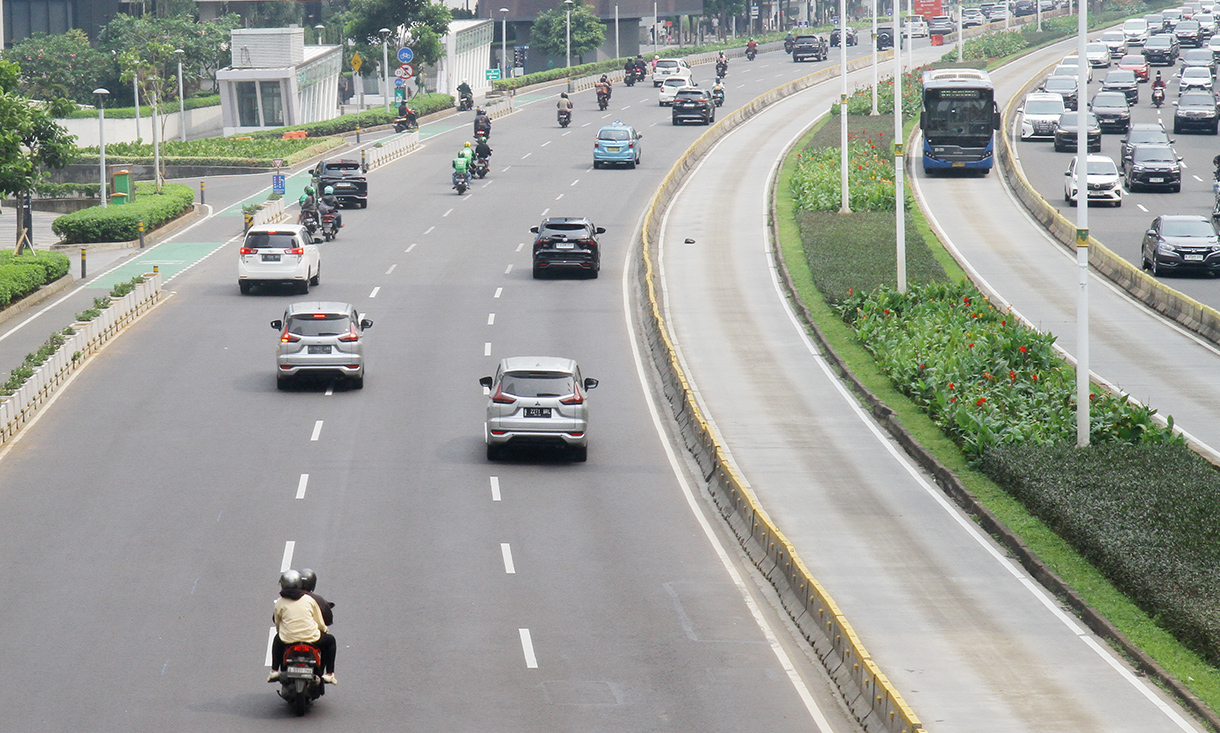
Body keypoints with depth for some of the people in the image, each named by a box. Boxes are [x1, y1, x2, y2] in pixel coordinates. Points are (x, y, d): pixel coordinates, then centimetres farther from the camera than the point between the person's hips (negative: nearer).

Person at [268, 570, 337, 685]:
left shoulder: (280, 602, 2)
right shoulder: (309, 599, 2)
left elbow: (277, 623, 12)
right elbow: (319, 622, 8)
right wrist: (325, 629, 30)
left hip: (288, 639, 1)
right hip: (311, 638, -1)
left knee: (277, 640, 37)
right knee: (329, 640, 28)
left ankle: (274, 671, 30)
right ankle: (329, 673, 19)